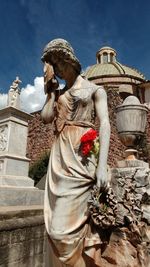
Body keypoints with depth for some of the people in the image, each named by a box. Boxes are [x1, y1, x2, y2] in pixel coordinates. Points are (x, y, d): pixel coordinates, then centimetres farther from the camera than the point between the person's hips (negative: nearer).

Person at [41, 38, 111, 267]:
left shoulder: (94, 89, 7)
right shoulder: (58, 93, 22)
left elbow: (105, 123, -5)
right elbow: (46, 117, 6)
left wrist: (102, 165, -17)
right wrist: (51, 89, 14)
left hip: (82, 155, -5)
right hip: (60, 156, 6)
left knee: (64, 225, -10)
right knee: (63, 223, 7)